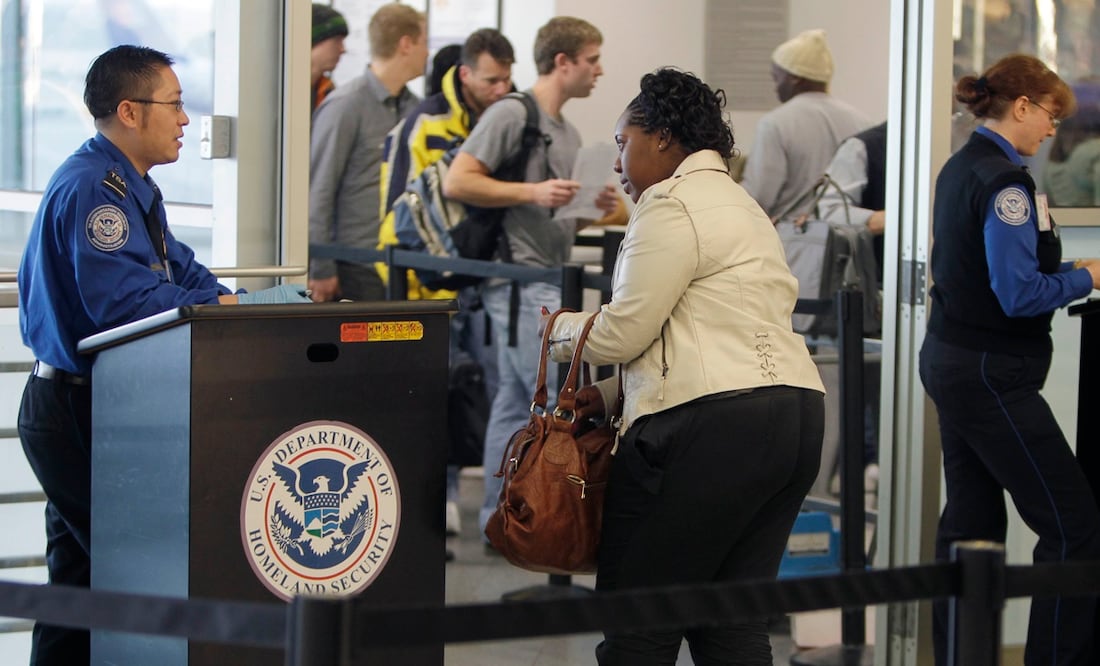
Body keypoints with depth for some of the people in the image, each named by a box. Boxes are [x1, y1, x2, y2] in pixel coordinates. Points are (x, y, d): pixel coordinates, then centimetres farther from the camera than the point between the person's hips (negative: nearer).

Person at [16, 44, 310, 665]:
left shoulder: (133, 187, 17)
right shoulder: (90, 188, -18)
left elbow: (181, 274, 14)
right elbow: (121, 300, -28)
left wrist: (229, 300, -6)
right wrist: (228, 307, -23)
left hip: (93, 406, 11)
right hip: (75, 406, -11)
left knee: (78, 578, 14)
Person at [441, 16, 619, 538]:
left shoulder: (568, 133, 20)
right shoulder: (512, 114, -8)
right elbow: (456, 183, -14)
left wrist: (593, 208, 6)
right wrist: (531, 192, -19)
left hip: (546, 279, 9)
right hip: (520, 279, -9)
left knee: (515, 403, 9)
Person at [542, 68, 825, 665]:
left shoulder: (671, 205, -6)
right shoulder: (740, 203, 26)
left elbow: (624, 330, -9)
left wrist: (560, 329, 11)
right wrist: (611, 394, 17)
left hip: (716, 426, -10)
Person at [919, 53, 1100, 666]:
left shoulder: (960, 168, 12)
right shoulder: (1004, 182, -18)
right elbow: (1019, 294, -21)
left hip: (951, 361, 10)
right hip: (990, 376, -10)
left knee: (972, 521, 13)